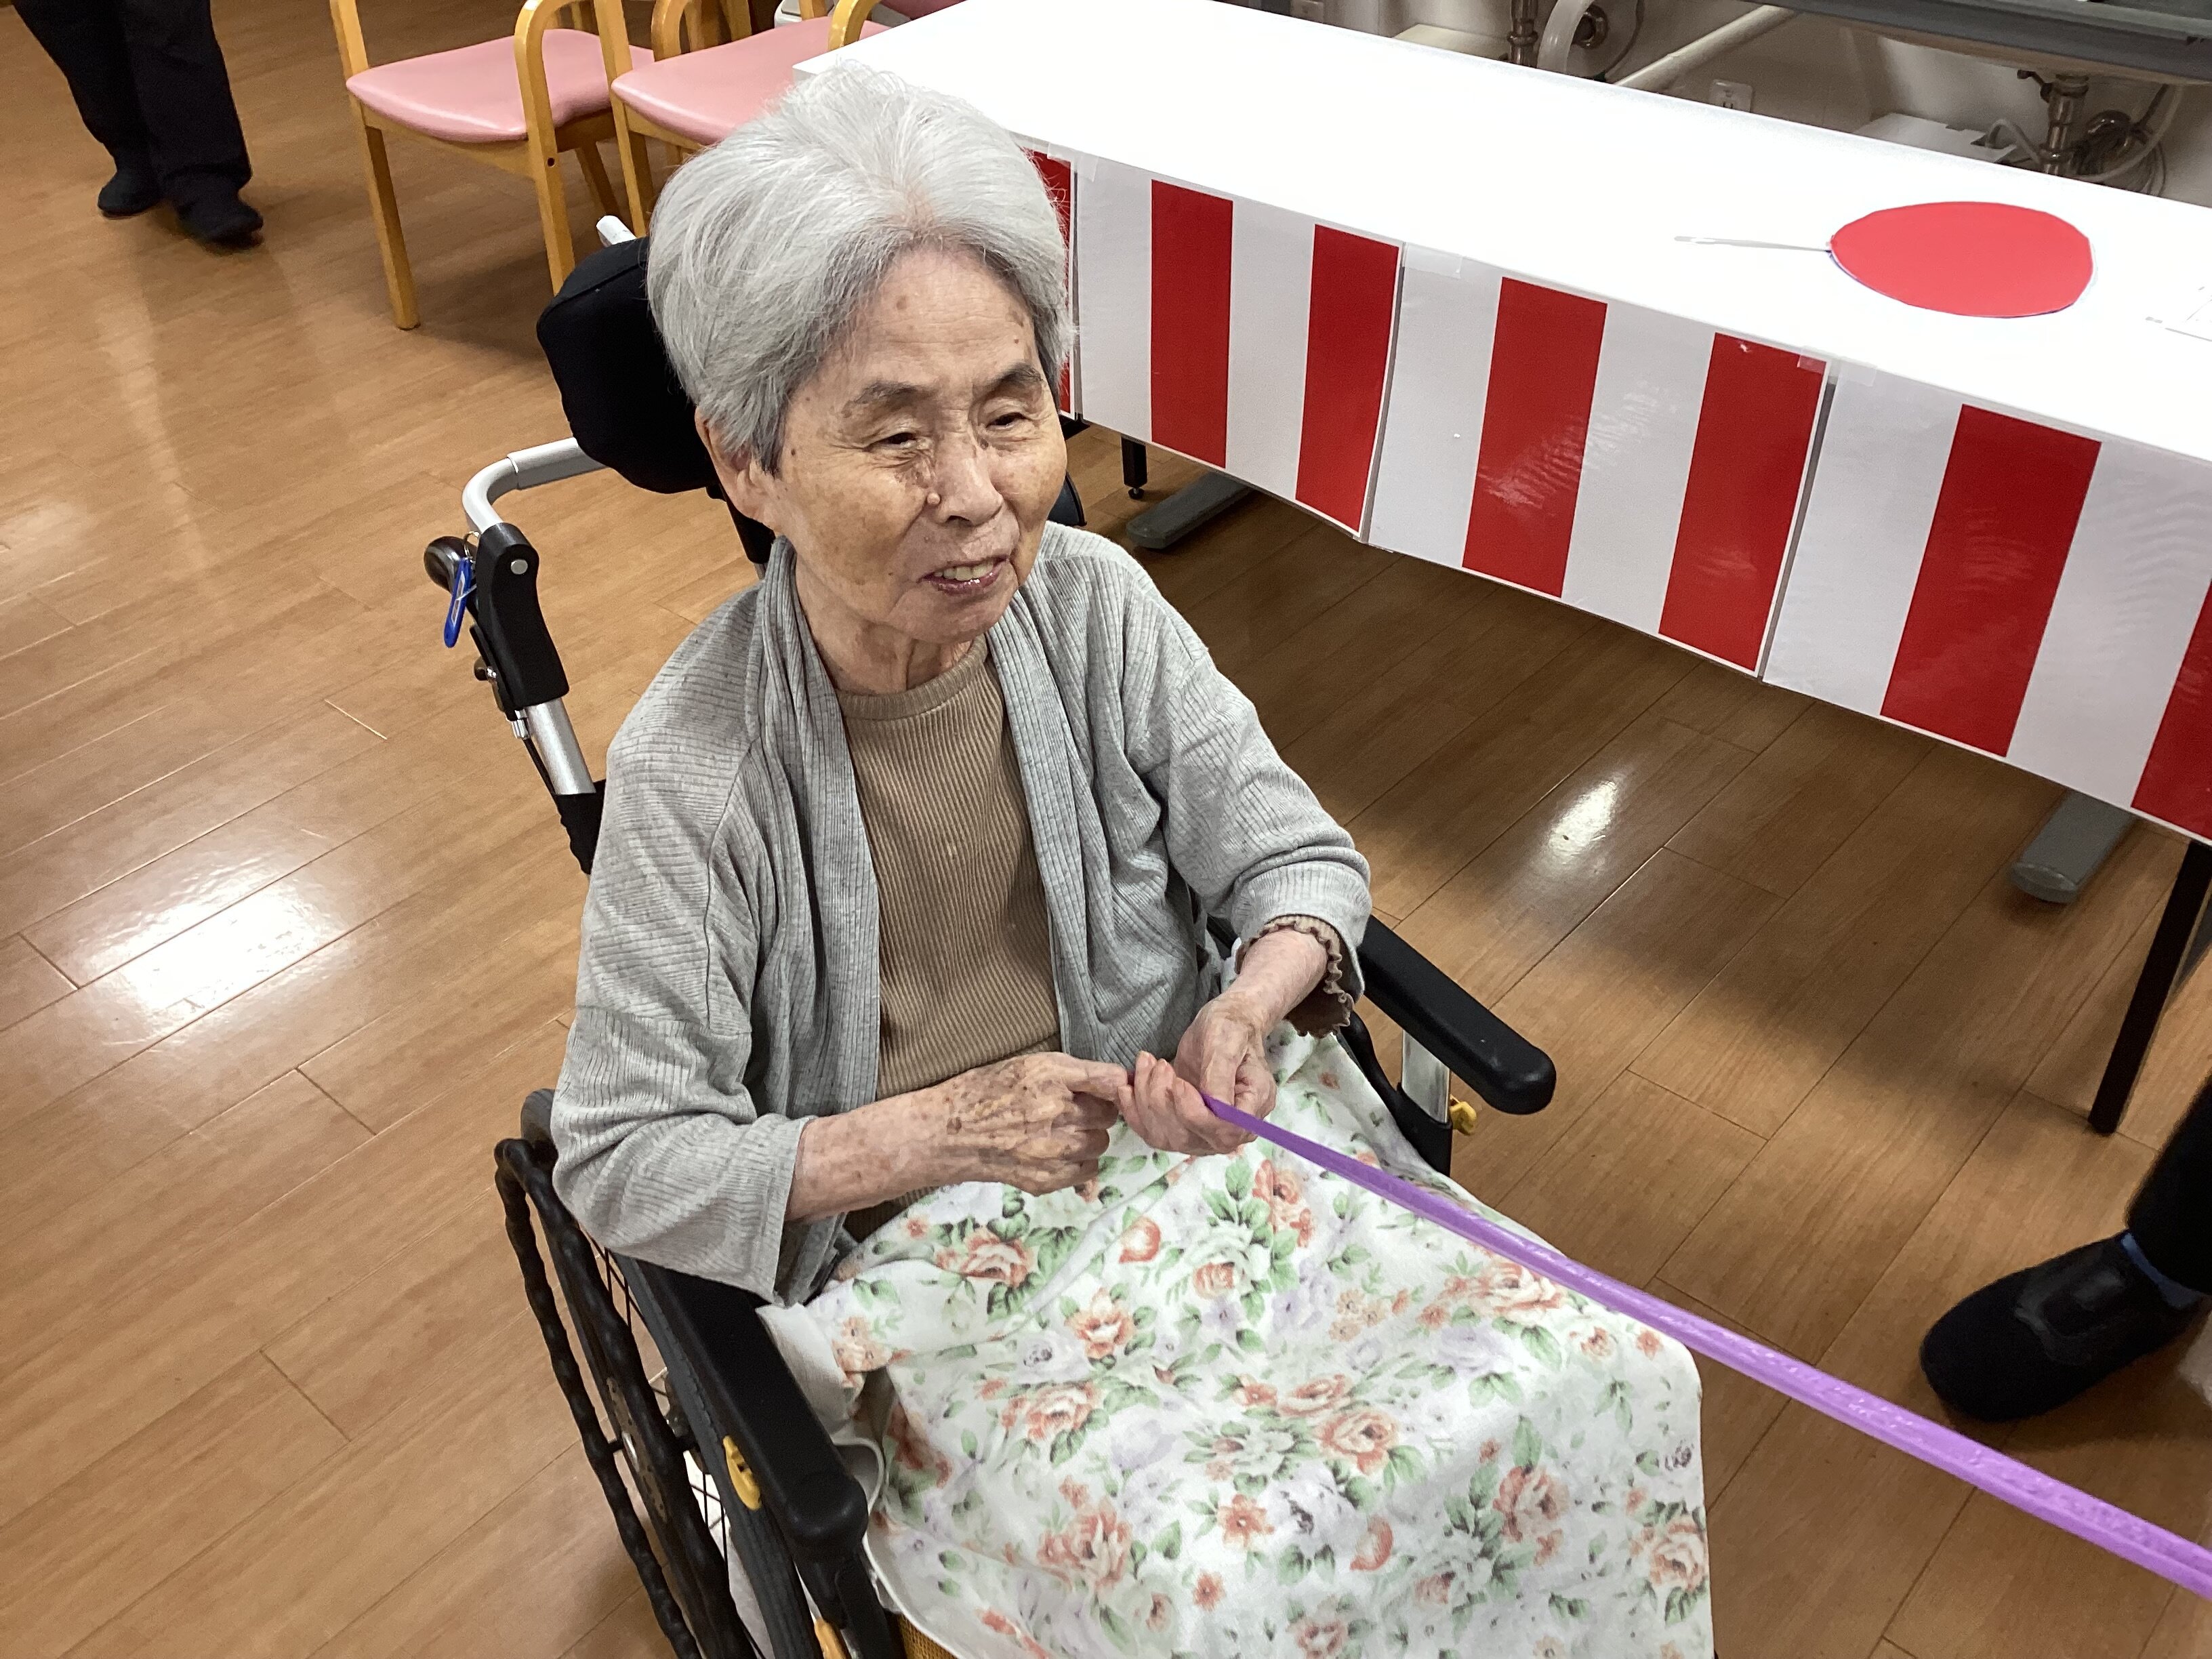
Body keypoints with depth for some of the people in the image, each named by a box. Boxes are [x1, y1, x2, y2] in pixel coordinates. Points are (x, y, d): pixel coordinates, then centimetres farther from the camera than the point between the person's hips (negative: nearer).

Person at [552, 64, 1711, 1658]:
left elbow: (1300, 859, 1)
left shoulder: (1096, 603, -9)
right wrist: (936, 1132, -21)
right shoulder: (694, 772, -19)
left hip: (1197, 1141, 4)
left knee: (1594, 1391, -12)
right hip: (918, 1253, -3)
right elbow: (622, 1157, -11)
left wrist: (1249, 1007, -21)